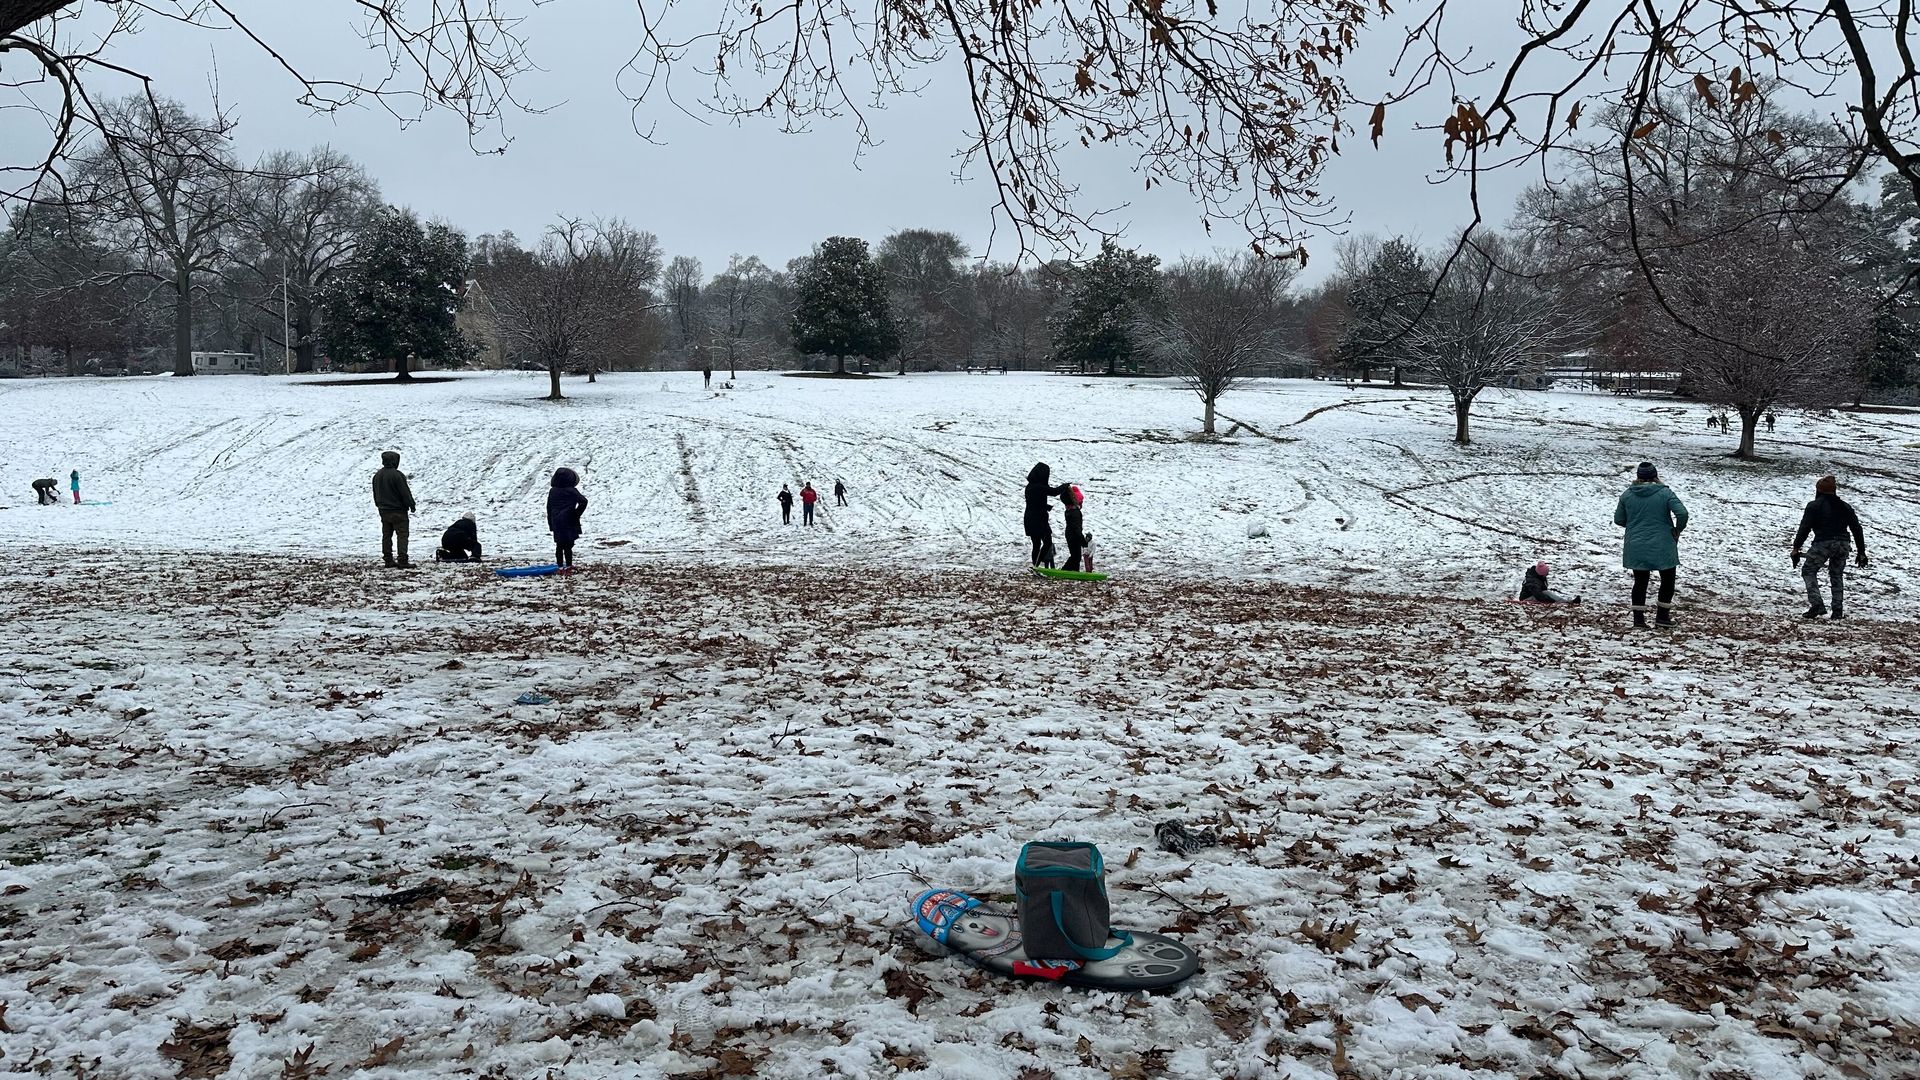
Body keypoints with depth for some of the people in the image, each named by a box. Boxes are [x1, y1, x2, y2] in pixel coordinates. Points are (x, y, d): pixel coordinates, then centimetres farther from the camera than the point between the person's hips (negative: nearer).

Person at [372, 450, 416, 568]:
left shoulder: (377, 476, 9)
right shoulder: (397, 475, -17)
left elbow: (375, 494, 17)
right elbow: (405, 492, -16)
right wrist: (411, 505, -5)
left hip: (383, 511, 8)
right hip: (398, 511, -8)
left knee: (386, 535, 12)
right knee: (402, 535, -6)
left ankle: (388, 560, 14)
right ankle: (402, 561, -12)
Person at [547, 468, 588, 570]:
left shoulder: (552, 491, 6)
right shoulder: (571, 491, -11)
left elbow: (549, 508, 11)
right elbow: (583, 501, -22)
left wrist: (551, 524, 17)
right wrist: (577, 514, -9)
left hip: (556, 523, 5)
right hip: (569, 523, -5)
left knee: (559, 546, 10)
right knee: (568, 546, 0)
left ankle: (560, 567, 14)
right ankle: (568, 567, 3)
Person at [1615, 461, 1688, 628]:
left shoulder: (1627, 495, -1)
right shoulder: (1665, 493, -8)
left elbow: (1618, 519, 5)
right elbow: (1682, 513, -19)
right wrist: (1677, 530, -1)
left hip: (1636, 548, 3)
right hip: (1662, 547, -2)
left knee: (1640, 581, 12)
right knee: (1667, 580, 15)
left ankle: (1638, 618, 11)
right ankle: (1662, 616, 14)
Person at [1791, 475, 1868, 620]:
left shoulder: (1814, 506, 0)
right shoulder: (1845, 507, 16)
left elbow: (1804, 528, -7)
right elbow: (1857, 529, 16)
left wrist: (1796, 548, -4)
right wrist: (1861, 552, 20)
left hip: (1822, 544, -5)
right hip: (1842, 545, 5)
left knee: (1809, 571, 6)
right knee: (1836, 576, 17)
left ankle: (1817, 605, -10)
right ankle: (1838, 610, 12)